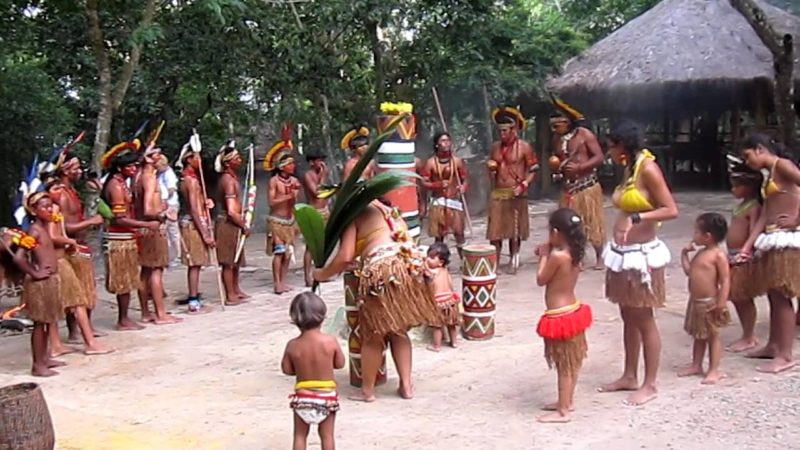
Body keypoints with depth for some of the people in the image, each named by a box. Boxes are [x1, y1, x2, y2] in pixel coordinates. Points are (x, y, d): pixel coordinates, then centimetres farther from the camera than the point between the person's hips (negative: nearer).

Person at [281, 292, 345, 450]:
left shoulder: (293, 345, -11)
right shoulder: (331, 341, -15)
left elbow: (286, 369, -2)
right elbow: (340, 363, -3)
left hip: (302, 396, 1)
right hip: (327, 395, 0)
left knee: (300, 435, 13)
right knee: (327, 435, 11)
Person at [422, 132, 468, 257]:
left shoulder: (458, 161, 3)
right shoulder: (431, 162, 0)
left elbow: (465, 180, 6)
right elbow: (424, 182, -1)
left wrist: (463, 187, -16)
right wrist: (438, 184, -17)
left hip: (455, 201, 1)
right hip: (438, 202, 0)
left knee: (459, 233, -2)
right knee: (439, 235, 3)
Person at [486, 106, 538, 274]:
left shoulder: (524, 147, -4)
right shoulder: (495, 147, 10)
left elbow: (533, 170, -4)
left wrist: (523, 185, -17)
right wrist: (491, 169, -1)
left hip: (515, 194, -4)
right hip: (497, 193, 4)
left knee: (515, 230, 5)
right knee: (495, 230, 0)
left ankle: (514, 261, 15)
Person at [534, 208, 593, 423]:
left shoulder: (557, 256, -24)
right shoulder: (574, 254, 2)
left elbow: (541, 279, -13)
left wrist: (544, 255, -4)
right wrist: (548, 255, 8)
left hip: (560, 316, -9)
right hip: (572, 311, 9)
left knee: (564, 365, 0)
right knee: (570, 362, 20)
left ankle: (562, 411, 9)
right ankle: (567, 401, 34)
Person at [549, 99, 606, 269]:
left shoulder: (584, 134, -10)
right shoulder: (557, 139, 6)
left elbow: (599, 157, -13)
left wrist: (579, 167, -24)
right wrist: (556, 167, -2)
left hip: (588, 186, -5)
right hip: (568, 188, 5)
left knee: (594, 223, 2)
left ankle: (600, 257, 15)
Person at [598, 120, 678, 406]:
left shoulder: (648, 169, -15)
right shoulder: (629, 169, 10)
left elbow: (671, 210, -19)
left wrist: (637, 217, -31)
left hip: (642, 254, -9)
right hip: (622, 253, 9)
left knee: (644, 320, 0)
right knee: (628, 318, 16)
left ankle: (650, 385, 10)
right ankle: (629, 376, 27)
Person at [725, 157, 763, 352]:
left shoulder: (754, 207, -15)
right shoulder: (743, 204, 15)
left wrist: (751, 259, -26)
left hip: (744, 258, -10)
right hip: (735, 257, 10)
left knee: (743, 298, -2)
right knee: (737, 298, 14)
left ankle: (749, 338, 8)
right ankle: (748, 335, 24)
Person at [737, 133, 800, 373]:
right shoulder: (769, 176, 18)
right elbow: (764, 216, 14)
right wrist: (747, 246, 8)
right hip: (772, 239, 9)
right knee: (774, 295, 15)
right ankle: (773, 346, 26)